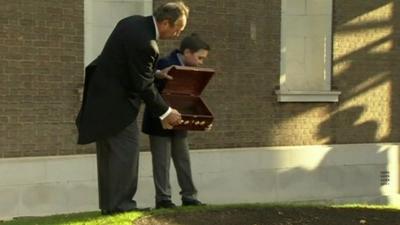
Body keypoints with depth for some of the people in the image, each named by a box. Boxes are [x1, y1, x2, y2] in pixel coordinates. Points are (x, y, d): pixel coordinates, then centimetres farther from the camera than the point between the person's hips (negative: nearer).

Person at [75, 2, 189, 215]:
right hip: (116, 101, -11)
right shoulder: (145, 43, -26)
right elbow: (143, 85, -19)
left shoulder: (134, 22, 4)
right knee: (126, 148, -4)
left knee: (109, 150, 13)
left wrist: (156, 73, 15)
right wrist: (165, 113, -10)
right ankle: (119, 203, -1)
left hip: (102, 93, 11)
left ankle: (108, 203, 20)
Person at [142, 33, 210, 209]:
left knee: (183, 159, 10)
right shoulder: (164, 64, -18)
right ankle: (163, 198, 4)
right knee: (162, 161, -2)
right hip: (160, 121, -8)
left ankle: (189, 196, 16)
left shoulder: (189, 70, 7)